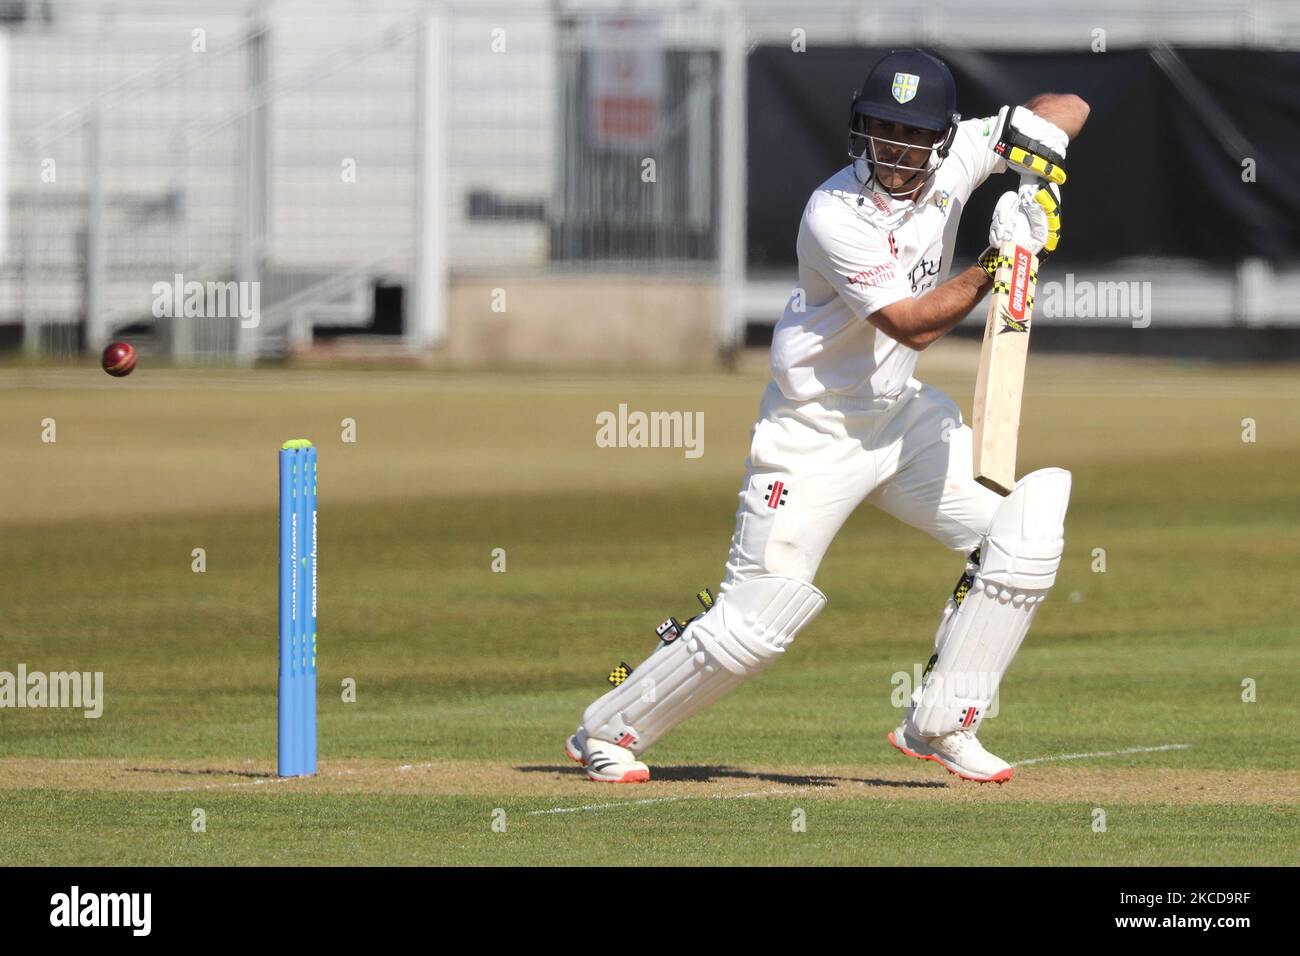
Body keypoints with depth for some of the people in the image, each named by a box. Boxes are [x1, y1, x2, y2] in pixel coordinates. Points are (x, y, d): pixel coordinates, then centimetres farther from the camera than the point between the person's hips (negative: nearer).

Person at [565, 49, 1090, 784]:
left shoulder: (954, 158, -6)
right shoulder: (837, 216, -24)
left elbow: (1070, 109, 1)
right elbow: (912, 325, -26)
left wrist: (1037, 141, -21)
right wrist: (997, 262, -29)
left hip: (902, 415, 7)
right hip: (816, 434, -7)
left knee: (1025, 527, -8)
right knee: (755, 624, -7)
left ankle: (940, 724, 2)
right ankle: (609, 731, 14)